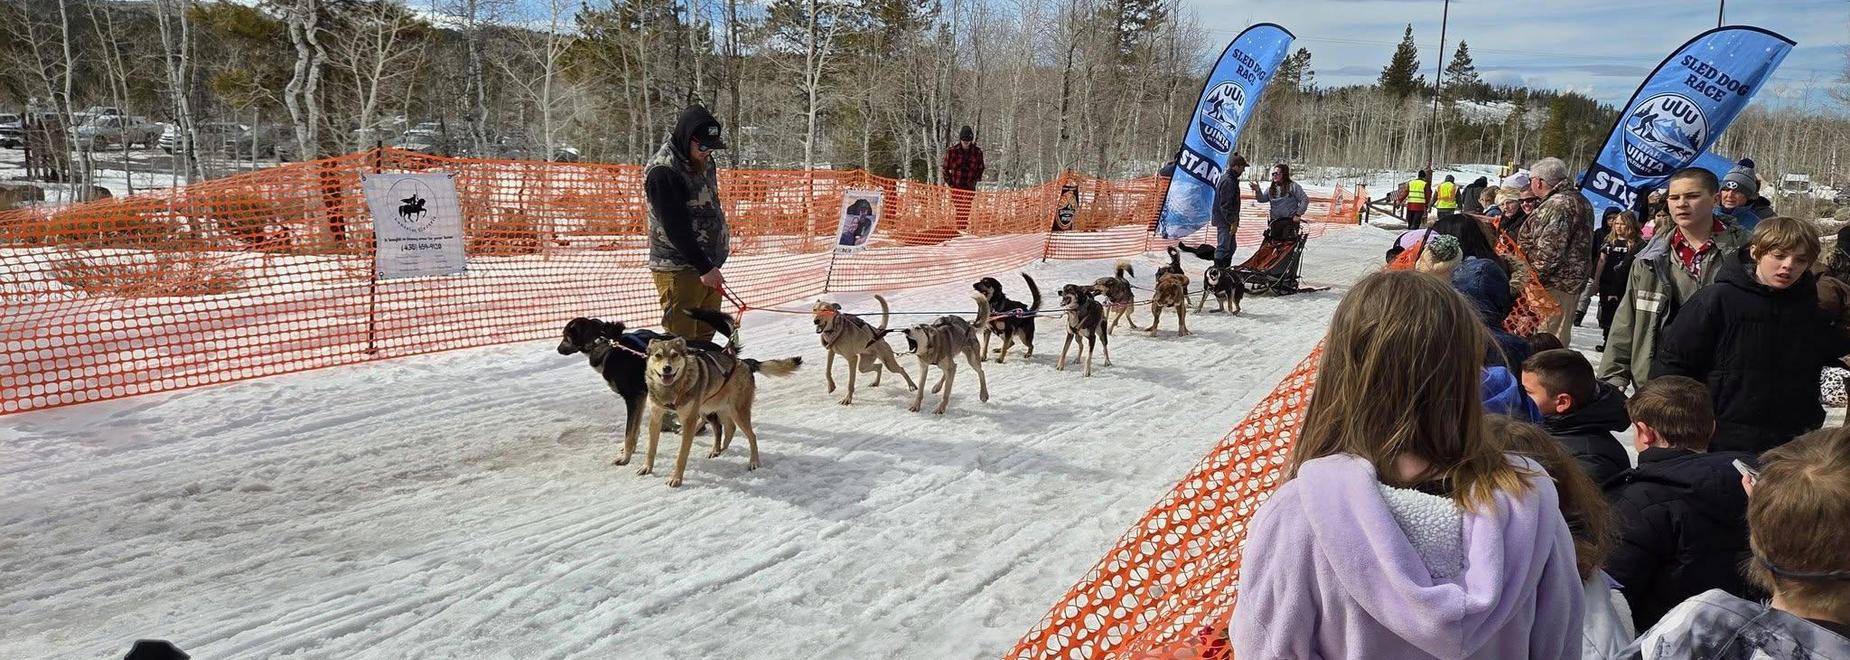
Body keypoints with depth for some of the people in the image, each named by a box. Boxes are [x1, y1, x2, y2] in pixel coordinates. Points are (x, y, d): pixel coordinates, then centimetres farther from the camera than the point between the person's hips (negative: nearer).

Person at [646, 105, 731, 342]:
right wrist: (704, 267, -21)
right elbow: (675, 227, -20)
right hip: (679, 268, -8)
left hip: (708, 265, 8)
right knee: (681, 338, -7)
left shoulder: (704, 161, 11)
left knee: (705, 334, 12)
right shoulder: (663, 171, -16)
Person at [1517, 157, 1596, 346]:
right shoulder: (1579, 200, 17)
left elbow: (1549, 251, -25)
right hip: (1572, 281, 11)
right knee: (1559, 339, 18)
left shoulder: (1557, 205, -18)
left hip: (1554, 284, -11)